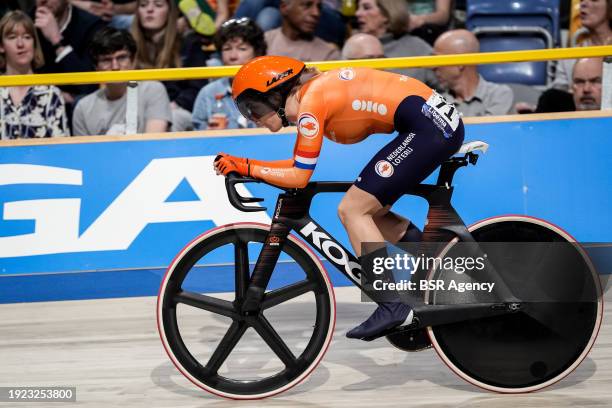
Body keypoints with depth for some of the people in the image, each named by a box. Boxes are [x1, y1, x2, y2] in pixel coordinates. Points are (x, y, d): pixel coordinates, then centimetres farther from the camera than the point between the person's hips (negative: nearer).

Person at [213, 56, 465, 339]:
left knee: (352, 210, -7)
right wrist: (241, 165, 12)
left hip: (428, 126, -10)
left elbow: (299, 177, -10)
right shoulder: (309, 95, 16)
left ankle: (394, 307, -8)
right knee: (370, 213, 15)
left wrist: (246, 167, -2)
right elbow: (298, 164, 20)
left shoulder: (311, 103, -11)